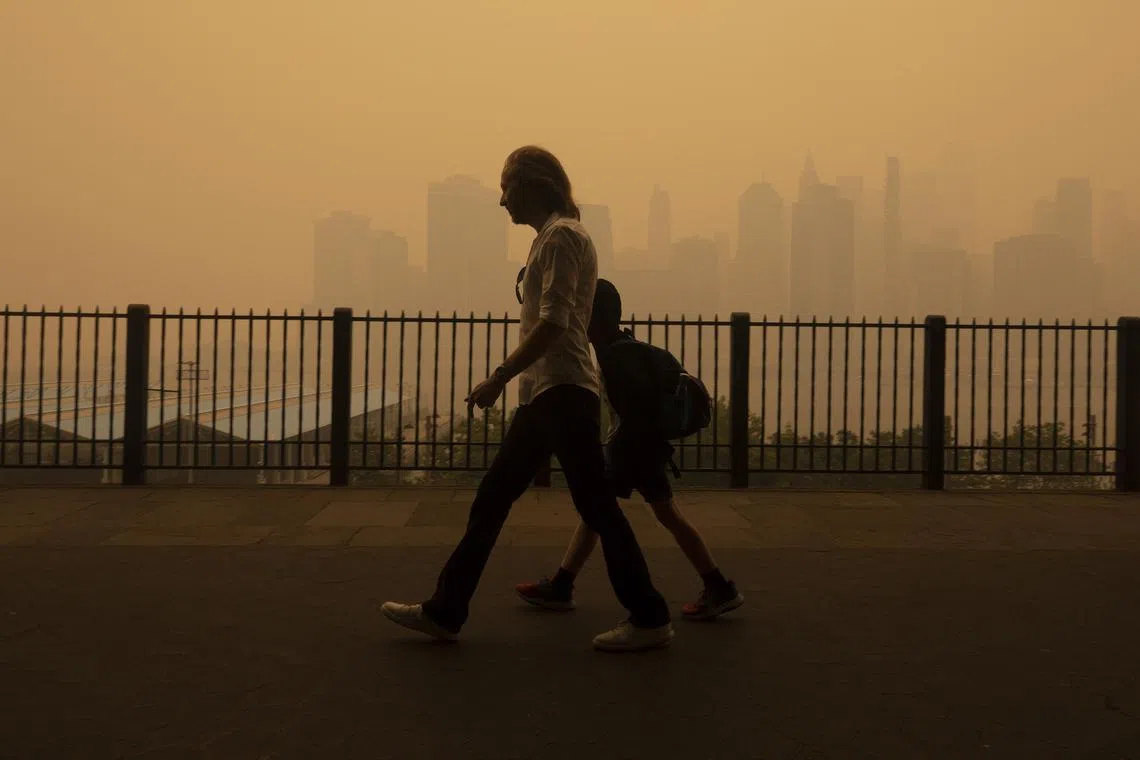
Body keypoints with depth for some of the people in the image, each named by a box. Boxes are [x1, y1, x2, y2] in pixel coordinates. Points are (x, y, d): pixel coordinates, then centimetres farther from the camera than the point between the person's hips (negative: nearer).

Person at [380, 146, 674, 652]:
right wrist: (509, 379, 20)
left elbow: (553, 324, -20)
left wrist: (499, 377, -18)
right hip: (543, 396, 10)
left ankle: (650, 620, 6)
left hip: (563, 393, -10)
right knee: (490, 500, 10)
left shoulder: (562, 236, -10)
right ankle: (443, 612, 17)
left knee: (597, 508, -4)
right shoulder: (552, 238, 20)